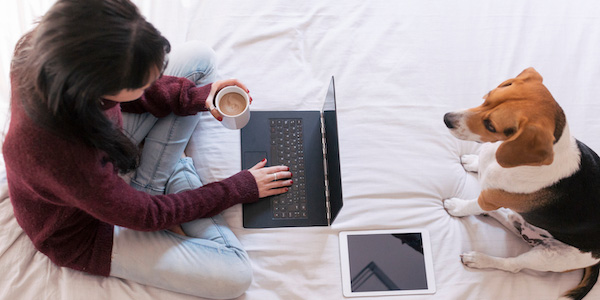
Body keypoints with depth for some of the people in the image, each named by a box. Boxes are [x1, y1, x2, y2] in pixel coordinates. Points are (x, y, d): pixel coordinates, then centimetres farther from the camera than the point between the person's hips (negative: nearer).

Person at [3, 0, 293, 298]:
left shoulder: (52, 52, -26)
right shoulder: (62, 157, -44)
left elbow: (115, 94, -2)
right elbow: (145, 216, -25)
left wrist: (196, 98, -15)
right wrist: (242, 187, -16)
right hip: (87, 228, -7)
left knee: (198, 58, 0)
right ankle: (176, 179, 3)